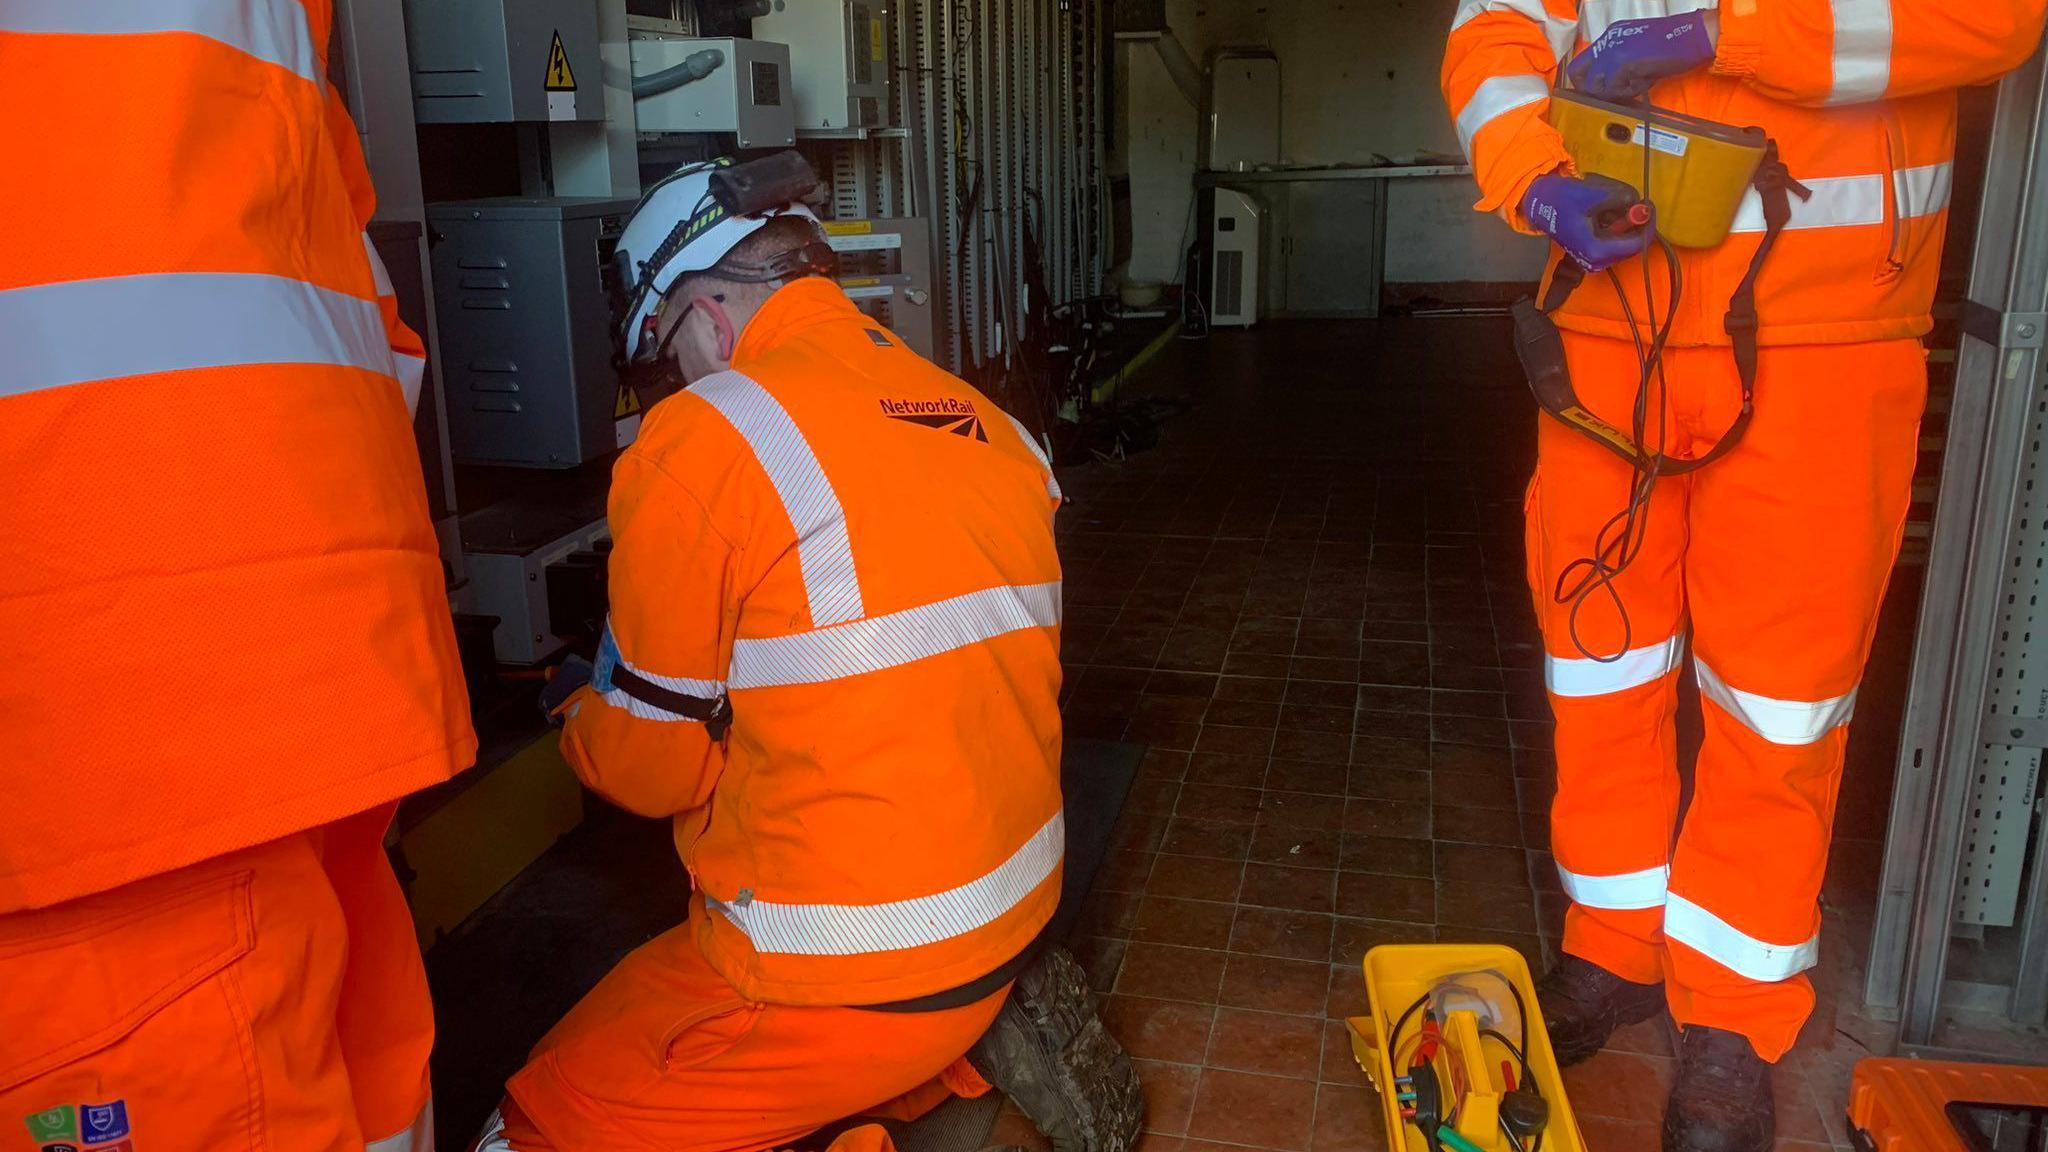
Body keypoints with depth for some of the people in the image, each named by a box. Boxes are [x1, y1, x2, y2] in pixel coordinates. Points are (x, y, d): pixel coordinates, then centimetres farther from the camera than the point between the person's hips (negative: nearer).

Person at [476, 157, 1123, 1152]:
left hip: (842, 984, -7)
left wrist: (579, 716, 14)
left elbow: (654, 763, -7)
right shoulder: (990, 426, 4)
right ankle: (965, 1068, 11)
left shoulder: (701, 441, -15)